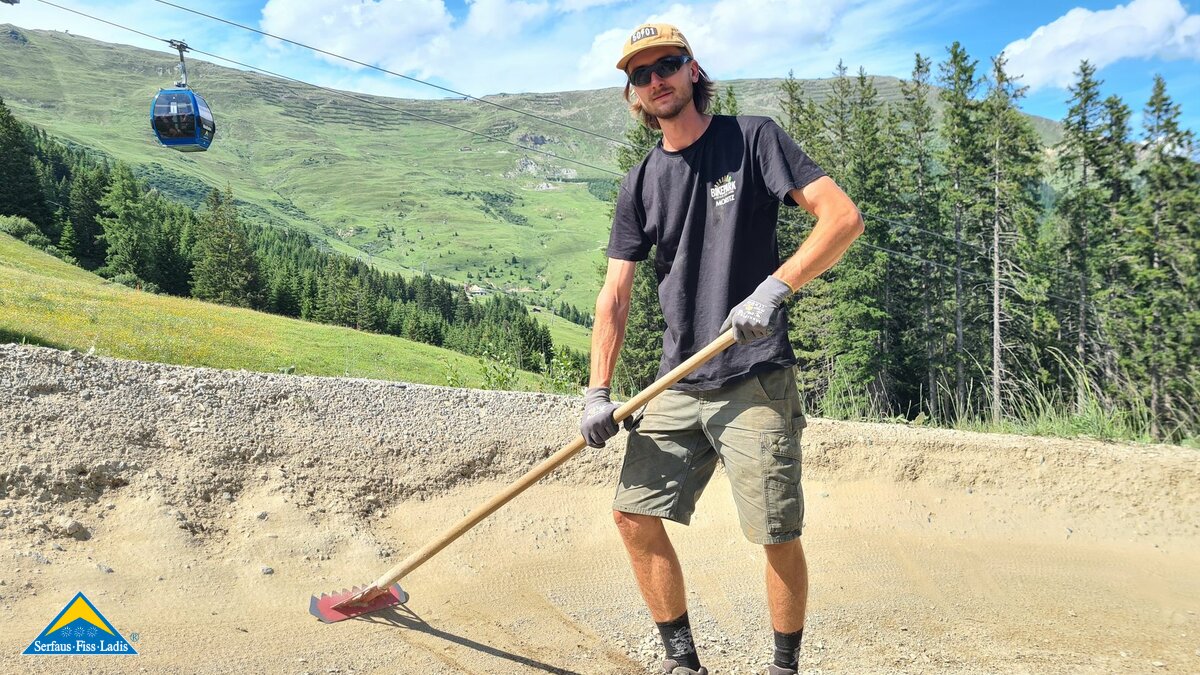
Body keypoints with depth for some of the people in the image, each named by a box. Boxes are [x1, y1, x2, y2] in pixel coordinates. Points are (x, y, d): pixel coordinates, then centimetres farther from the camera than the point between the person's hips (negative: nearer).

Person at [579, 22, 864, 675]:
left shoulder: (753, 138, -2)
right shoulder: (640, 184, 11)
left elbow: (844, 217, -10)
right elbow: (615, 292, 8)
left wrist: (773, 287, -22)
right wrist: (599, 391, -1)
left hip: (755, 382, -5)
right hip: (677, 386, 5)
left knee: (778, 537, -3)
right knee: (634, 513, 3)